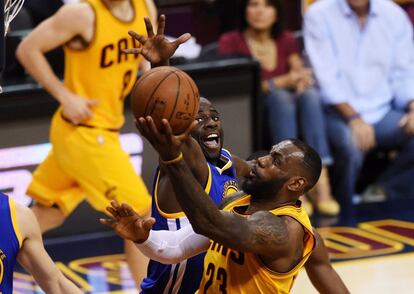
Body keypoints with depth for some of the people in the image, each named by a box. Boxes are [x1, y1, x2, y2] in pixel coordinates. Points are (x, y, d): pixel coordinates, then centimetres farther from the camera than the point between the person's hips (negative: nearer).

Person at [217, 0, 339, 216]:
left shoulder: (287, 41, 13)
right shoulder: (230, 43, -2)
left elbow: (301, 76, 8)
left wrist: (301, 79, -18)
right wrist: (283, 81, -23)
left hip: (294, 117, 4)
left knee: (309, 94, -28)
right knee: (280, 96, -34)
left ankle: (321, 184, -40)